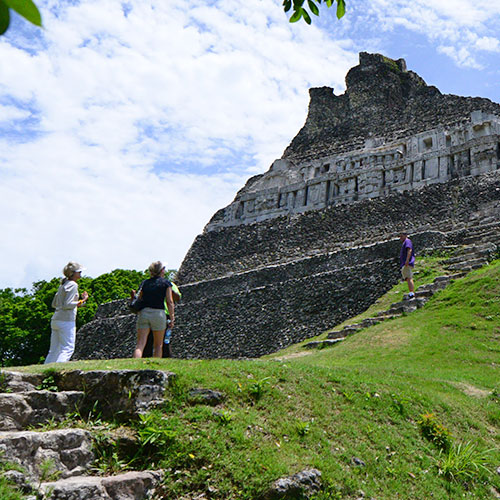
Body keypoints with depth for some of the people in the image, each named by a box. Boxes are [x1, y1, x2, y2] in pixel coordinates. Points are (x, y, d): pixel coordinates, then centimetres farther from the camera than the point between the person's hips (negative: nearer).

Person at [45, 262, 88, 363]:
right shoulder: (73, 285, -8)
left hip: (55, 320, 9)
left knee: (54, 350, 12)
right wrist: (82, 301, -10)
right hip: (66, 321, -9)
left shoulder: (62, 285, 18)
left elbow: (54, 304, 21)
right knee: (68, 348, -7)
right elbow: (67, 305, -17)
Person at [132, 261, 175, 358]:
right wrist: (172, 318, 1)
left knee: (140, 345, -2)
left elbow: (140, 300, 9)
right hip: (158, 313, -3)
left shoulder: (144, 283, 13)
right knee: (158, 345, 12)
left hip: (143, 313, 3)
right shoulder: (166, 283, 4)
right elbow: (169, 302, -2)